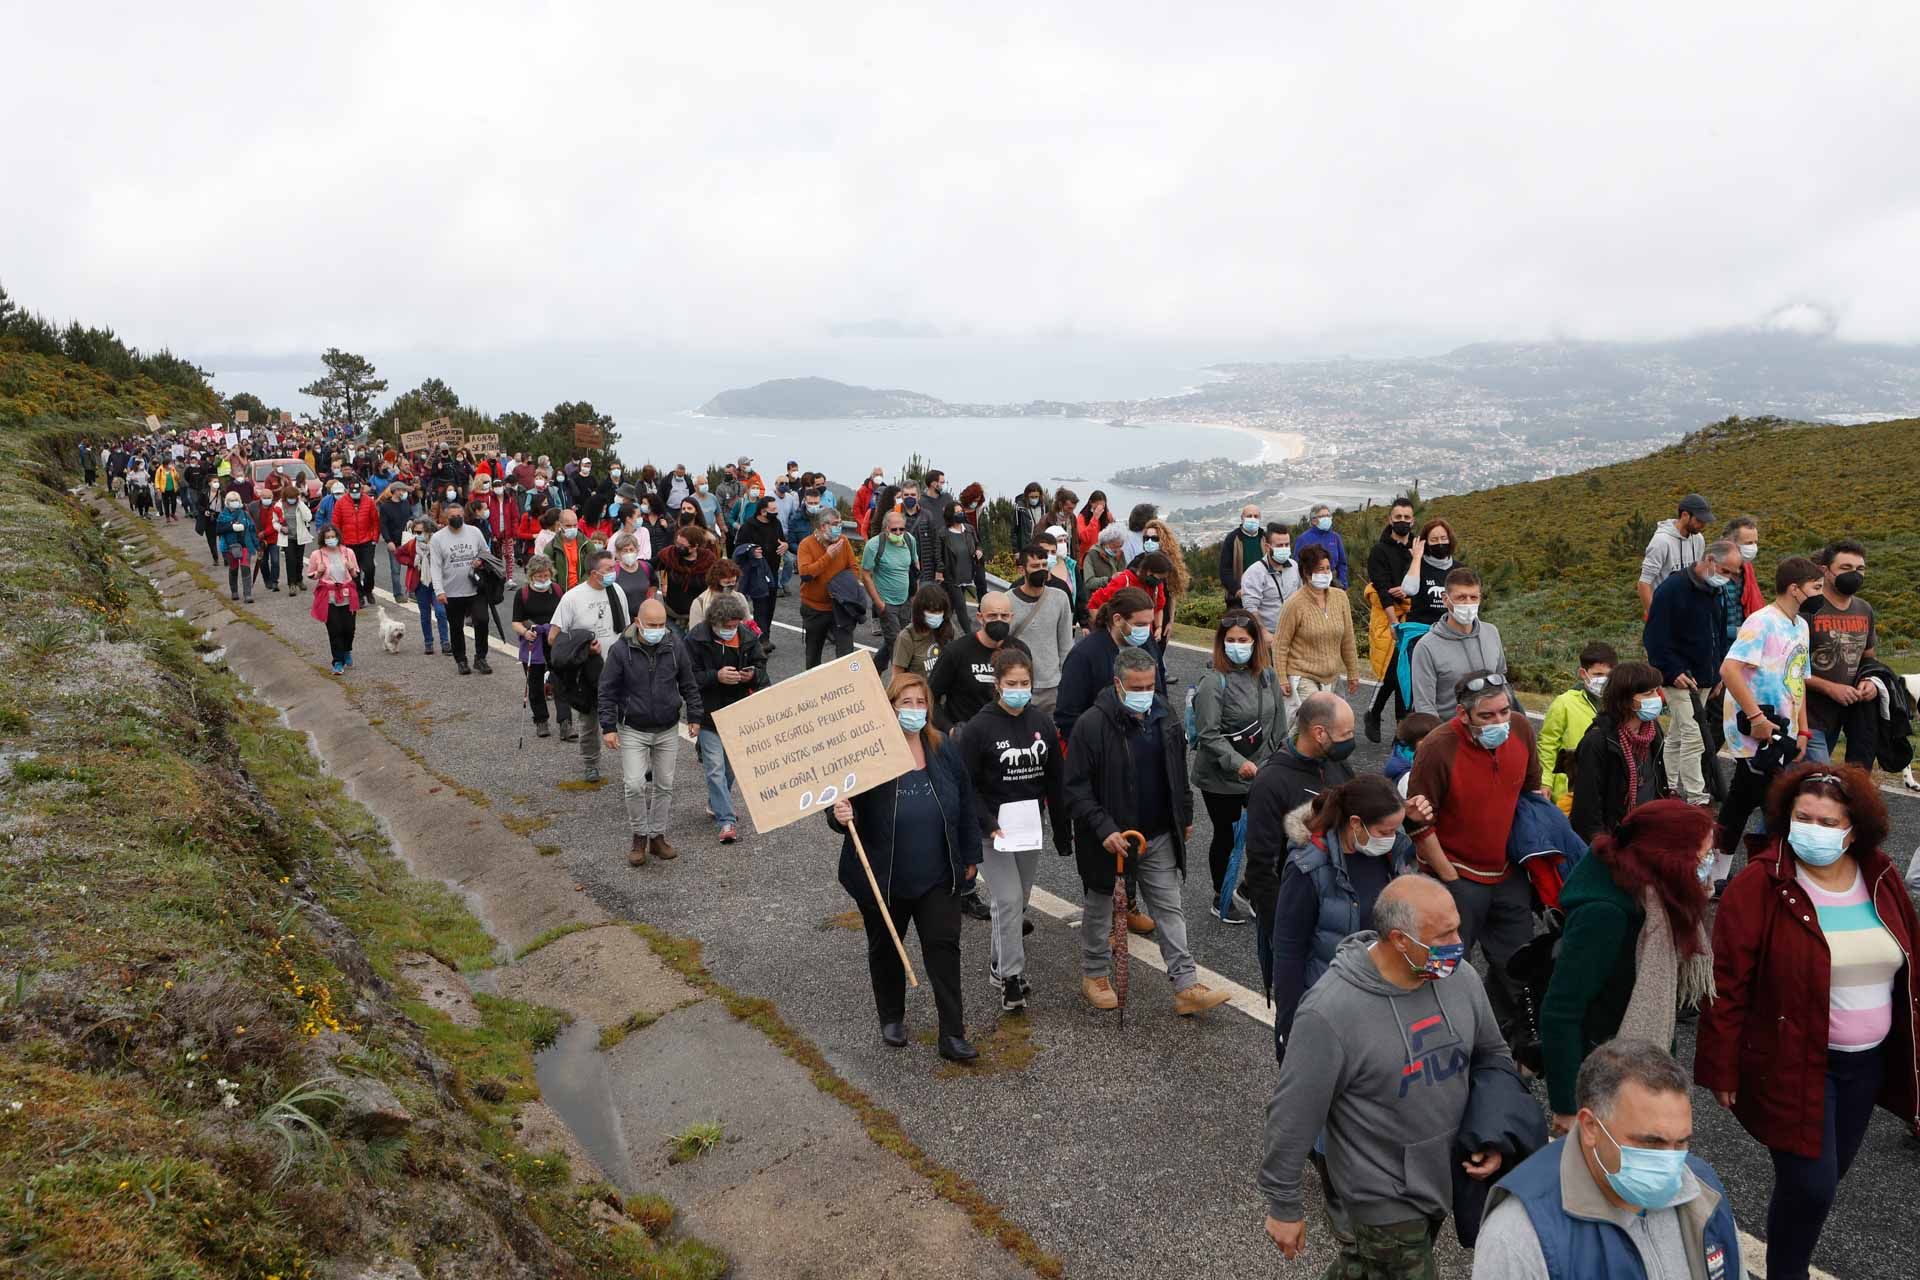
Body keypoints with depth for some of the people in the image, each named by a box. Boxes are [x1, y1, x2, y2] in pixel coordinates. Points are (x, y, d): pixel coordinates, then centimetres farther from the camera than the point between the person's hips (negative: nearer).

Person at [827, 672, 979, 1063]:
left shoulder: (943, 750, 0)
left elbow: (965, 804, 8)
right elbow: (846, 804, -9)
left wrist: (968, 856, 10)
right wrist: (840, 817, -32)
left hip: (938, 876, 2)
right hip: (883, 879, -2)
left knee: (944, 947, 0)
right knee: (885, 948, 17)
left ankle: (953, 1035, 8)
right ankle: (891, 1019, 39)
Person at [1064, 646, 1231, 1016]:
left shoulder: (1163, 717, 0)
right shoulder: (1092, 724, -20)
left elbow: (1179, 771, 15)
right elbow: (1076, 787, -18)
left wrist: (1185, 817, 18)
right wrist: (1104, 829, -25)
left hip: (1158, 836, 5)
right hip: (1108, 837, -4)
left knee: (1169, 909, 6)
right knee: (1098, 909, 14)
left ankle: (1187, 988, 11)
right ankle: (1094, 975, 34)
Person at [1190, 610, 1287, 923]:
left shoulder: (1266, 675, 1)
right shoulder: (1213, 682, -18)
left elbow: (1278, 723, 10)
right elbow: (1208, 734, -21)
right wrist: (1238, 763, -29)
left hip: (1261, 773, 5)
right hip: (1220, 779, -5)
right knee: (1226, 837, 10)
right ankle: (1222, 899, 30)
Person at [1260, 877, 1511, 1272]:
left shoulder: (1461, 977, -10)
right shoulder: (1329, 1012, -29)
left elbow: (1493, 1056, 9)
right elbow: (1293, 1115, -20)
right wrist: (1284, 1205, -11)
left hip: (1452, 1174, 6)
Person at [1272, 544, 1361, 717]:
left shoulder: (1340, 597, 3)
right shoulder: (1295, 603, -13)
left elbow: (1347, 639, 10)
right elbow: (1280, 644, -9)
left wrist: (1353, 673, 13)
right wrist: (1281, 679, -12)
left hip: (1331, 677, 6)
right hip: (1302, 677, -6)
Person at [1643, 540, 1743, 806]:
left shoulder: (1714, 591, 11)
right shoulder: (1672, 589, -15)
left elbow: (1720, 636, 22)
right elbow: (1655, 637, -17)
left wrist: (1720, 672, 14)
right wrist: (1673, 672, -21)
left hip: (1704, 680, 8)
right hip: (1680, 678, -8)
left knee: (1677, 735, 16)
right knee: (1694, 735, -12)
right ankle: (1697, 800, -9)